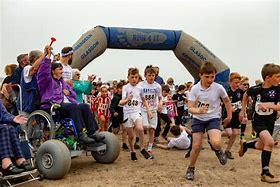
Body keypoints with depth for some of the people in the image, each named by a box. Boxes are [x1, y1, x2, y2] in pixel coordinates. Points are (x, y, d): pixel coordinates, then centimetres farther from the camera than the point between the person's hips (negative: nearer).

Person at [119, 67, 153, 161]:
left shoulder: (139, 88, 5)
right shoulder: (125, 87, -4)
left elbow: (144, 100, 20)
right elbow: (122, 102, -14)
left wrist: (148, 110, 12)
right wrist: (127, 100, -36)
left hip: (137, 112, 1)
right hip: (127, 113, -1)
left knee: (140, 129, -26)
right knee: (131, 135, 6)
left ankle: (142, 149, -9)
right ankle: (132, 152, 28)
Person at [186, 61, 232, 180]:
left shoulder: (219, 88, -14)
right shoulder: (195, 89, -14)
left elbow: (227, 101, 6)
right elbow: (190, 108, -16)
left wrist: (229, 116, 12)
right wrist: (198, 110, -37)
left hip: (213, 118, -1)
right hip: (198, 118, 1)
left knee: (216, 143, -25)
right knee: (196, 146, -2)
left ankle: (217, 149, 13)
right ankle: (191, 169, 22)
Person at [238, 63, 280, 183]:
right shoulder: (255, 89, -14)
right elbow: (246, 95, 8)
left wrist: (268, 105, -39)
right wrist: (243, 110, 8)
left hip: (270, 122, 3)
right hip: (258, 121, -3)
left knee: (261, 146, 18)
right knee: (270, 142, -25)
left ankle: (245, 144, 52)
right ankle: (265, 173, -15)